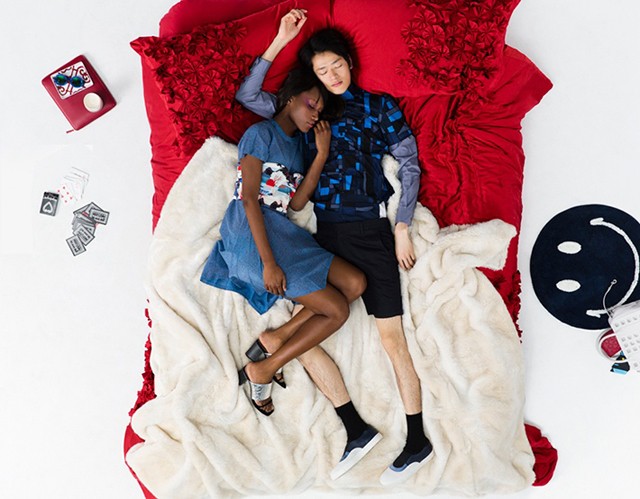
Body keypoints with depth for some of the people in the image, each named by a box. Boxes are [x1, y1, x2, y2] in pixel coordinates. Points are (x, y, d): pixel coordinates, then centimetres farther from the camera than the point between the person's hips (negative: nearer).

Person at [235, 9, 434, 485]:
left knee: (391, 337, -5)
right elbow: (247, 97, 11)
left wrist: (402, 227, -4)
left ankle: (418, 441, 9)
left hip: (370, 230, -4)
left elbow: (410, 166, 5)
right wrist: (280, 41, 7)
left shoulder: (380, 106, 7)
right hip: (326, 234, 4)